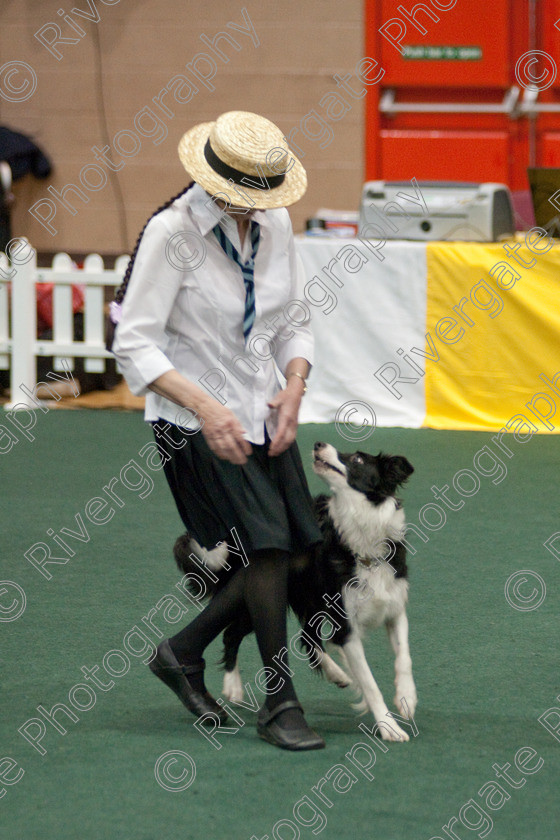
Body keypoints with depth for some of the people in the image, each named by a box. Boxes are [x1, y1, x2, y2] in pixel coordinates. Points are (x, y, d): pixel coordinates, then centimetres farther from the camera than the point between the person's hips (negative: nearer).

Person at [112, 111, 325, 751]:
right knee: (268, 542, -16)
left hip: (263, 409, 7)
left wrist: (294, 387, -5)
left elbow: (294, 322, 14)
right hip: (195, 416, -7)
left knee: (292, 549, 2)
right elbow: (133, 343, -18)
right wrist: (205, 407, -27)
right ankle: (279, 703, -5)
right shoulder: (172, 231, -16)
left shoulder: (274, 224, 2)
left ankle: (182, 652, 22)